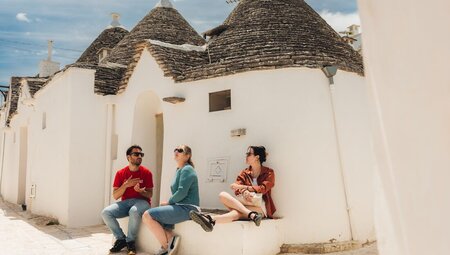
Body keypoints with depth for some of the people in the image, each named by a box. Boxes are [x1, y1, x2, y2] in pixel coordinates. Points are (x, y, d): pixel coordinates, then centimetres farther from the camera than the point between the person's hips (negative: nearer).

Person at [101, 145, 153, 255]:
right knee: (105, 212, -23)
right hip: (125, 202, 3)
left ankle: (130, 241, -14)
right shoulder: (120, 173, 4)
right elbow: (115, 196, 0)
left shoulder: (146, 172, -1)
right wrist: (126, 185, -17)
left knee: (134, 211, -38)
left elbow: (150, 195, 1)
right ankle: (121, 239, -5)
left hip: (141, 202, -3)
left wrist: (141, 191, -22)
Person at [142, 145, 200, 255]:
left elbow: (182, 192, -21)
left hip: (187, 208, -10)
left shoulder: (187, 169, -11)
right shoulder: (179, 170, 18)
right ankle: (171, 240, 1)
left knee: (147, 216, -15)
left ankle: (166, 246, -5)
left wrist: (168, 202, -7)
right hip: (181, 206, 10)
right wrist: (169, 203, 5)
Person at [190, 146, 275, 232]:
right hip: (245, 204, 5)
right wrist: (245, 192, -23)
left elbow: (263, 189, -8)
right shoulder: (244, 173, 16)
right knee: (223, 195, -23)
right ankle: (251, 215, -42)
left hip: (261, 206, -5)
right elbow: (237, 189, 1)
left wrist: (243, 187, -7)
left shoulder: (269, 173, 7)